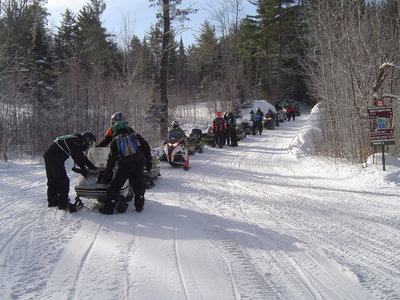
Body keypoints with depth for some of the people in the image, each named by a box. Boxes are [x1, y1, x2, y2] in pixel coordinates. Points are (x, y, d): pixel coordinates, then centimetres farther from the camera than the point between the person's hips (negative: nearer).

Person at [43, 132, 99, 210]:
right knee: (63, 181, -7)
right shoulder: (74, 141, -13)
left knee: (52, 181, 18)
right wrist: (94, 168, -17)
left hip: (49, 157, 10)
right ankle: (63, 203, -5)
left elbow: (77, 159, 17)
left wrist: (84, 170, 12)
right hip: (54, 159, -10)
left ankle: (52, 201, 28)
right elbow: (81, 158, -19)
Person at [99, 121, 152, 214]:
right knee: (138, 185, 19)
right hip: (139, 162, 2)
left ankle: (108, 207, 9)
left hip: (125, 164, -2)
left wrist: (107, 175, 20)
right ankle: (139, 205, 20)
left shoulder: (115, 141, 18)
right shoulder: (136, 136, 21)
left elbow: (111, 160, 16)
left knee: (115, 185, 8)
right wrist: (148, 161, 17)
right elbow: (147, 147, 13)